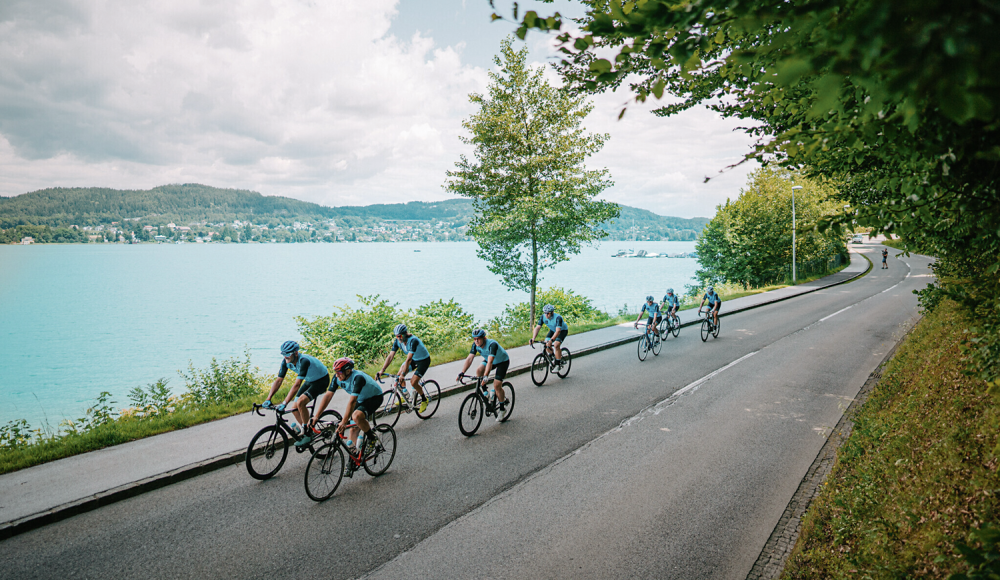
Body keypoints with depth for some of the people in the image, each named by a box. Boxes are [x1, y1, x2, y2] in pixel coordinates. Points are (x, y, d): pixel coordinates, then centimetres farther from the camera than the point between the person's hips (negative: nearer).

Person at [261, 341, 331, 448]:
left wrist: (284, 403, -43)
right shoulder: (286, 362, -14)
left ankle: (308, 434, -14)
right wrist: (268, 399, -24)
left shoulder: (304, 361, -36)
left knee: (300, 402, -27)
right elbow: (278, 380, -13)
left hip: (322, 380, -8)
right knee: (295, 409, -1)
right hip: (309, 381, 8)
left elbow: (297, 385, -40)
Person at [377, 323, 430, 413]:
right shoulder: (397, 341, -15)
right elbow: (390, 356, -17)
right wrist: (382, 370, -26)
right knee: (400, 373, -10)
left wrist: (403, 374, -45)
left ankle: (424, 400, 8)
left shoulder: (413, 341, -35)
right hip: (414, 359, 7)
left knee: (413, 382, -17)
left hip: (424, 360, -7)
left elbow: (409, 359, -40)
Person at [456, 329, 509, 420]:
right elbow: (469, 358, -24)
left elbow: (490, 362, -47)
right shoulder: (475, 345, -19)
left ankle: (502, 408, 3)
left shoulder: (492, 344, -38)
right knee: (479, 371, -21)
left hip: (503, 361, -6)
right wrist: (462, 373, -34)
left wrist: (485, 376, -56)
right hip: (488, 360, 6)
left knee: (497, 385, -17)